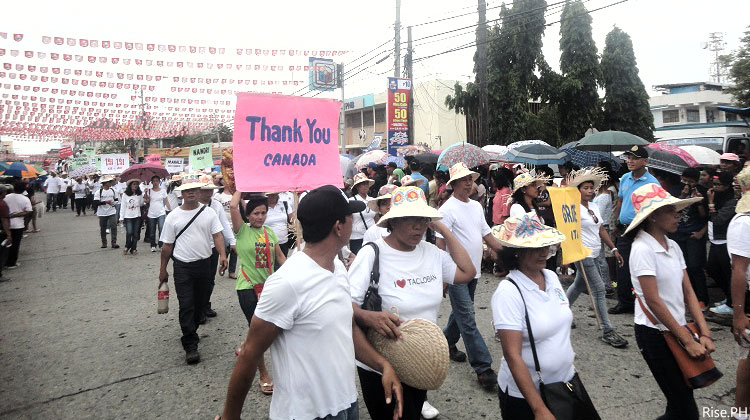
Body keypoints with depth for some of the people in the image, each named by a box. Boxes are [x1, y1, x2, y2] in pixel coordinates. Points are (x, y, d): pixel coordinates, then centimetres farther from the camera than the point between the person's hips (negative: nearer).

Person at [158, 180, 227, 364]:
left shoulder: (208, 212, 1)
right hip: (183, 266, -2)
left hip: (204, 264, 2)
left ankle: (189, 332, 36)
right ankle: (190, 346, 0)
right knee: (186, 306, -5)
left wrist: (222, 255, -22)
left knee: (200, 303, 13)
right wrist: (163, 269, 6)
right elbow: (167, 245, 3)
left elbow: (217, 235, -6)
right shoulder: (173, 216, -1)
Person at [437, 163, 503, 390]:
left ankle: (447, 343, 40)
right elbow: (441, 243, -15)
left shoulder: (477, 206, 11)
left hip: (473, 271, 8)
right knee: (468, 321, -5)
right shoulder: (448, 209, -13)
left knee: (461, 313, 20)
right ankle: (483, 367, -1)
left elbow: (487, 235, 15)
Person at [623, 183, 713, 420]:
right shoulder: (642, 248, -18)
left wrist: (704, 333, -3)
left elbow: (688, 292, 6)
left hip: (677, 328, 7)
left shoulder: (673, 247, 5)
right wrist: (688, 341, -15)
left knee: (682, 398, 16)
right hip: (655, 333, -7)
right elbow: (653, 301, -19)